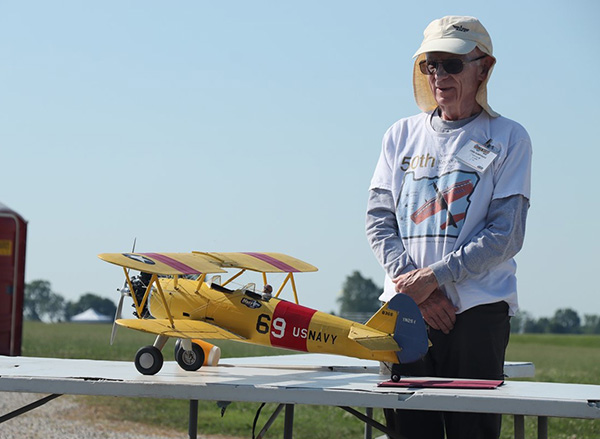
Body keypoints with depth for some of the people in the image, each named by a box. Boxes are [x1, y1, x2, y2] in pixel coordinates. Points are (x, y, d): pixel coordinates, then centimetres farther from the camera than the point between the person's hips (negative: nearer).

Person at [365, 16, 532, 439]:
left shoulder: (508, 138, 4)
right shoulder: (402, 135, 15)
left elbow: (506, 234, -4)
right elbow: (379, 221, 9)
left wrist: (435, 277, -12)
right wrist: (411, 283, -7)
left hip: (477, 309, -3)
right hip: (406, 309, 3)